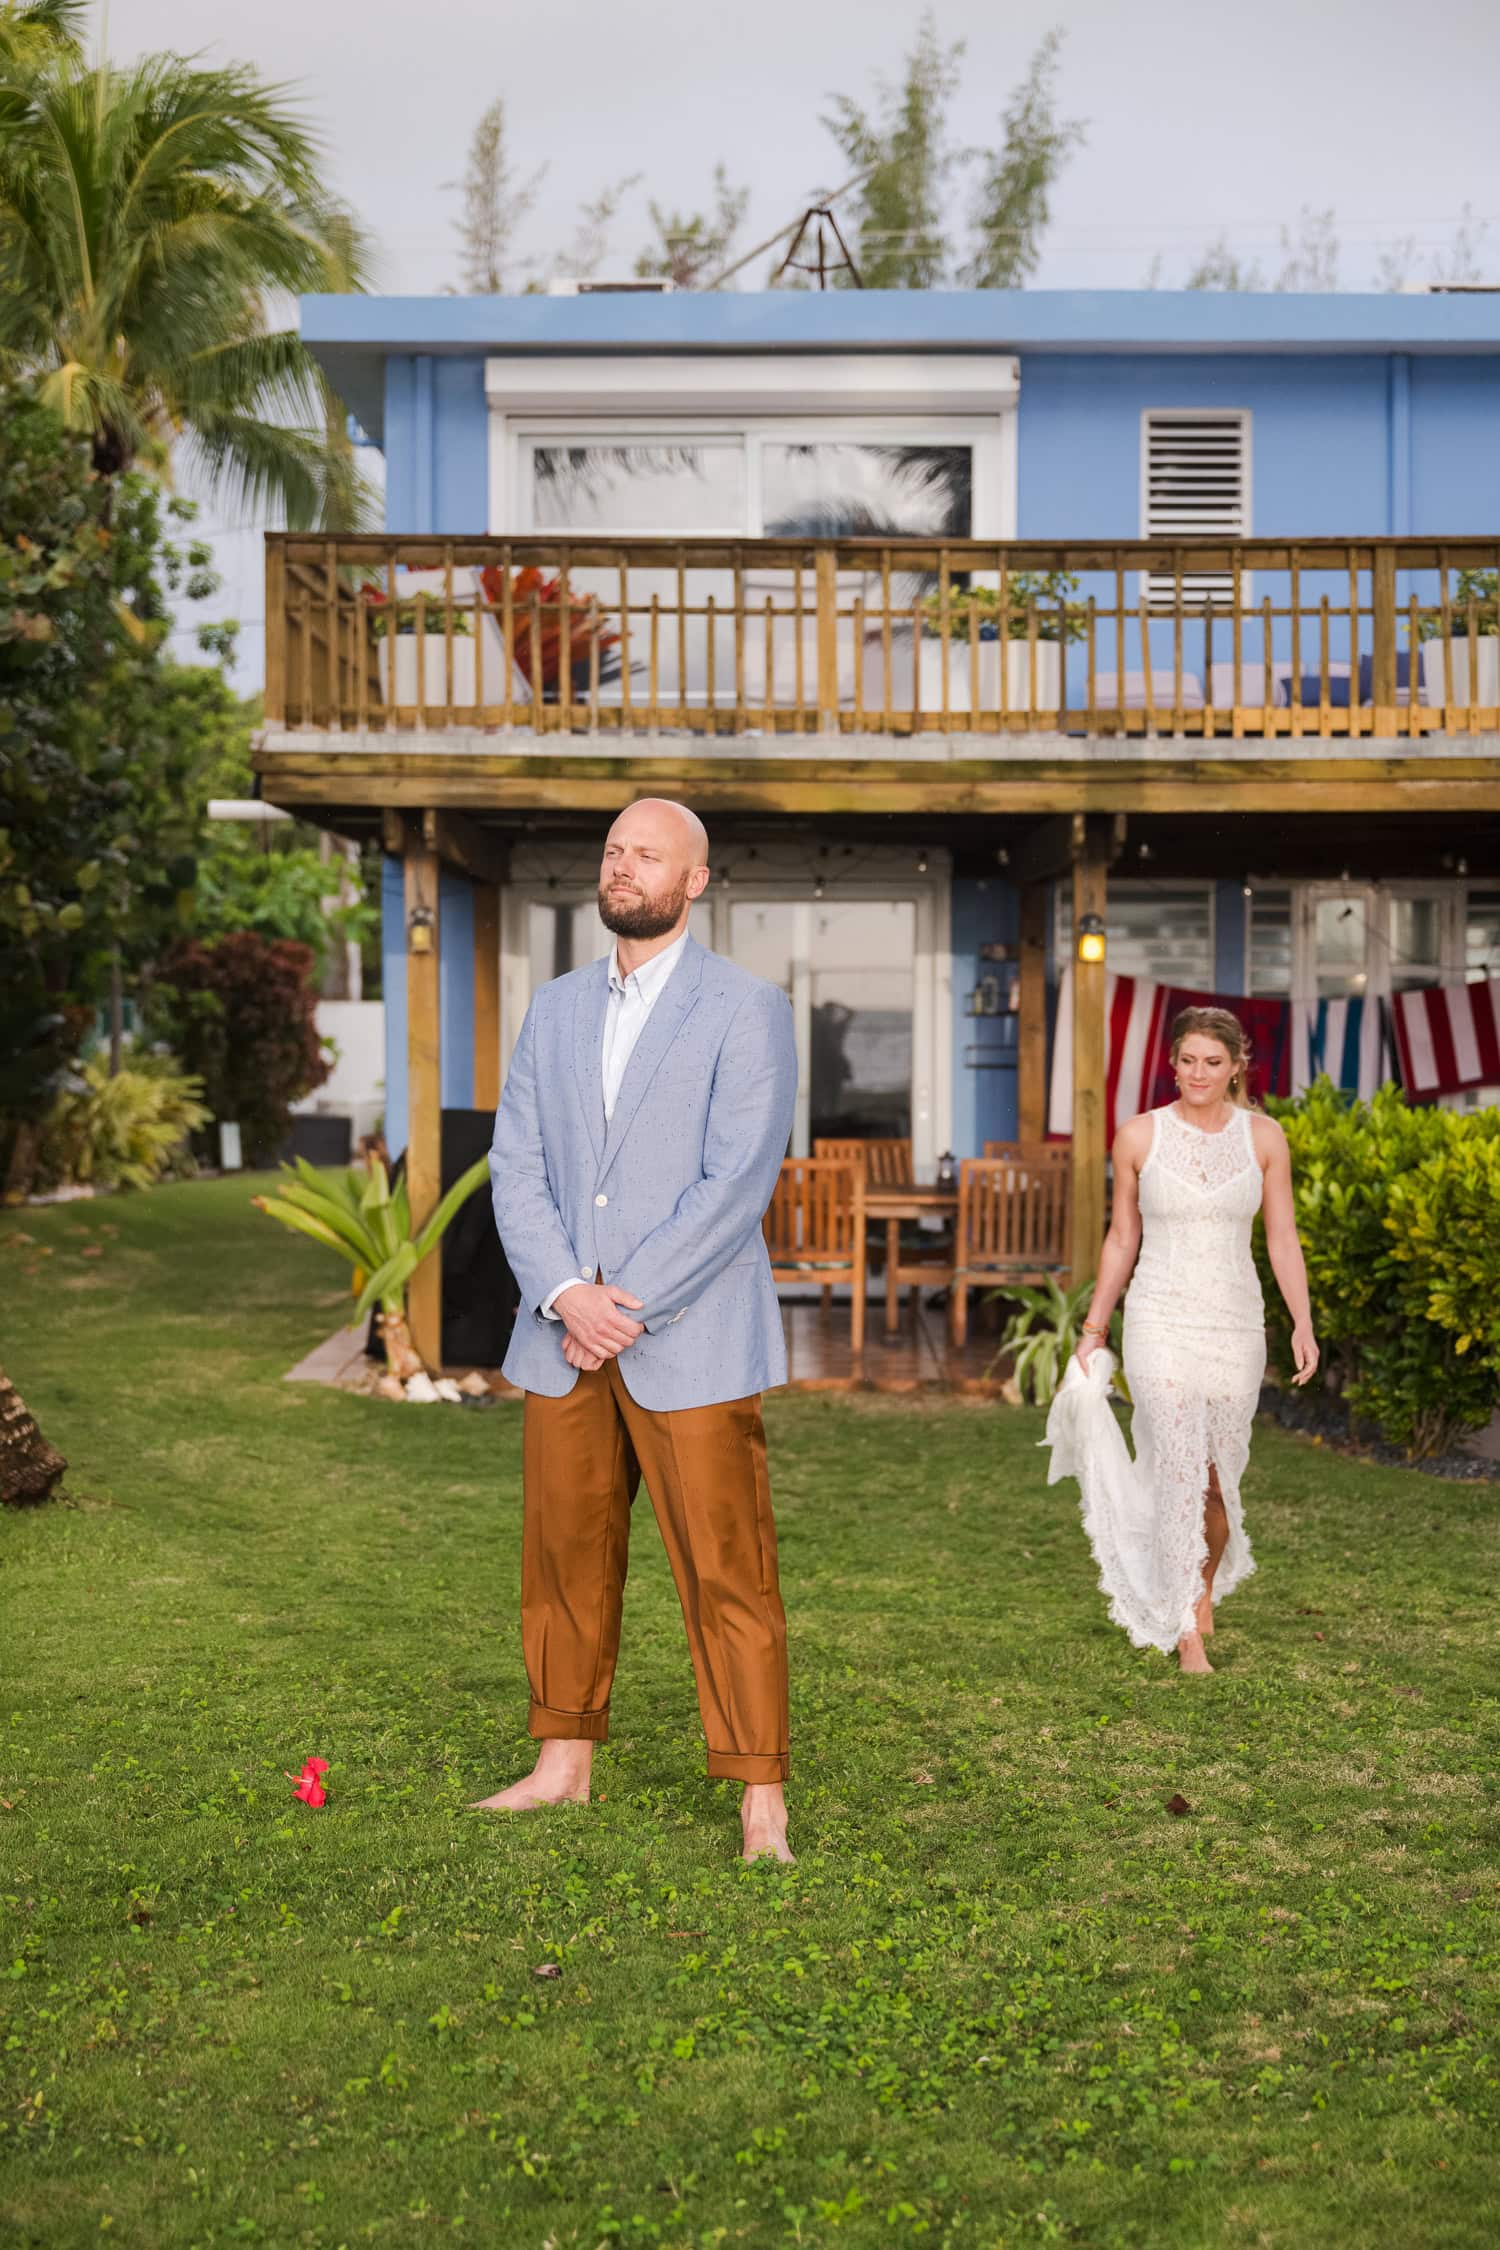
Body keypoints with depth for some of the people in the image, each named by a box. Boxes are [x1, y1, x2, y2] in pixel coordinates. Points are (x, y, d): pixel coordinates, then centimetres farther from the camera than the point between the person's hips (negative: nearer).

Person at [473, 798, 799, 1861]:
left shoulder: (748, 1010, -3)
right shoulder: (557, 1008, 13)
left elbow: (736, 1184, -12)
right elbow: (518, 1166, 6)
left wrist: (627, 1305, -15)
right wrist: (568, 1293, -10)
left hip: (690, 1341, -5)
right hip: (564, 1337, 5)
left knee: (727, 1573, -2)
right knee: (565, 1559, 12)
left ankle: (762, 1800, 8)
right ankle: (566, 1764, 27)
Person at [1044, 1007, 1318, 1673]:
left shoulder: (1263, 1137, 2)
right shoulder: (1139, 1136, -1)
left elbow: (1282, 1238, 4)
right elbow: (1122, 1237, 7)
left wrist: (1303, 1324, -6)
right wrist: (1093, 1328, 8)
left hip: (1236, 1324, 2)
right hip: (1162, 1322, -2)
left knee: (1220, 1475, 10)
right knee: (1181, 1472, -10)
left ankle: (1203, 1591, 38)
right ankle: (1187, 1635, -1)